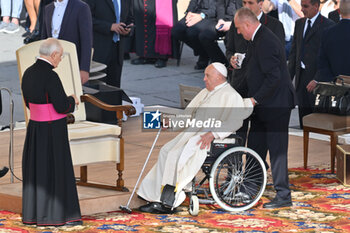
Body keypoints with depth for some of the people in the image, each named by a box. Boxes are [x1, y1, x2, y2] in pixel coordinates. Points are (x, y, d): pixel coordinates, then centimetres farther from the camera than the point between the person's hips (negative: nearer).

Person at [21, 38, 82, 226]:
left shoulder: (29, 73, 5)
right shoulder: (50, 76, -21)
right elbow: (62, 106, -21)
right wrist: (72, 100, 1)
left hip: (34, 128, 8)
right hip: (52, 131, -8)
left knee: (36, 169, 15)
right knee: (56, 170, 2)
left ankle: (33, 214, 21)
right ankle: (58, 214, 8)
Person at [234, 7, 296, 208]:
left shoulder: (266, 42, -21)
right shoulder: (261, 39, 12)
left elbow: (274, 77, -25)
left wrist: (256, 99, -18)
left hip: (276, 104, -11)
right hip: (264, 105, 11)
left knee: (277, 150, -6)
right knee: (255, 147, 17)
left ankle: (283, 196, -1)